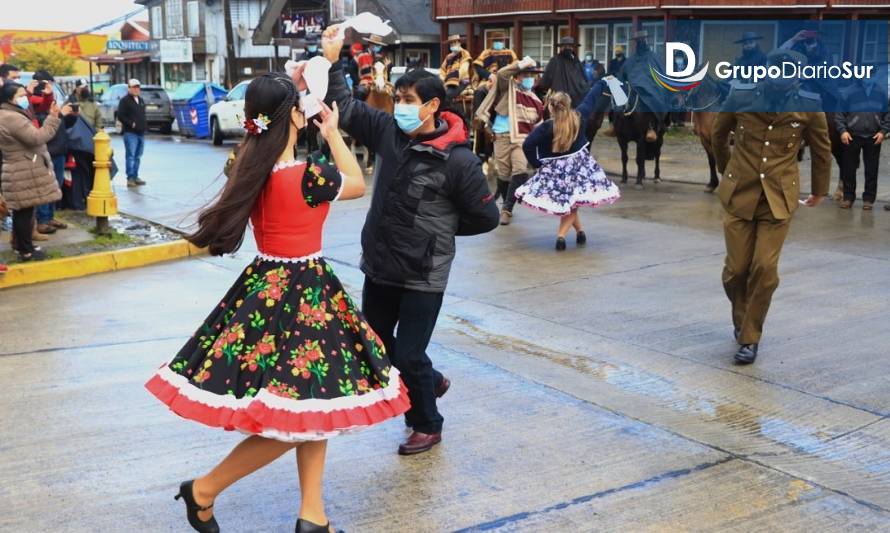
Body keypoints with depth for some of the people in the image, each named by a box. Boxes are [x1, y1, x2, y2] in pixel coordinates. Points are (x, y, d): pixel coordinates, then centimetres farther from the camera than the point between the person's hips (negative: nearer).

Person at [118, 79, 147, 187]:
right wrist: (131, 124, -15)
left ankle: (135, 176, 17)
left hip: (141, 133, 8)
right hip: (130, 133, -7)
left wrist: (143, 127, 13)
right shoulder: (125, 101, -5)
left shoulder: (141, 100, 19)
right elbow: (120, 115, -11)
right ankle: (130, 178, -11)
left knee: (138, 157, 10)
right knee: (131, 156, -10)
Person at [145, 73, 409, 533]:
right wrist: (332, 133, 12)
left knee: (310, 404, 17)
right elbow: (357, 185, 0)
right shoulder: (311, 175, -21)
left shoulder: (249, 168, -2)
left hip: (263, 287, 8)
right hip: (304, 295, -8)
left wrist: (281, 94, 23)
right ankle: (204, 490, 11)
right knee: (304, 410, 3)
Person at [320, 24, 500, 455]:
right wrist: (331, 61, -6)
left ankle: (427, 426, 26)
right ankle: (431, 383, 45)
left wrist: (438, 228, 1)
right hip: (379, 266, 7)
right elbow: (346, 107, 5)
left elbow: (485, 218, -7)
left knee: (408, 356, 0)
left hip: (423, 275, -6)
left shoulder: (458, 159, -16)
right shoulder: (389, 132, -2)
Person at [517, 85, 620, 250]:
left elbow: (527, 145, -18)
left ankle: (579, 231, 23)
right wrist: (602, 82, 25)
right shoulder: (579, 117, -8)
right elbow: (591, 98, 9)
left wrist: (536, 163, -4)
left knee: (569, 203, 18)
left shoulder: (546, 127, -16)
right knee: (572, 202, 7)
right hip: (579, 165, 2)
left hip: (555, 169, -1)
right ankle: (561, 235, -6)